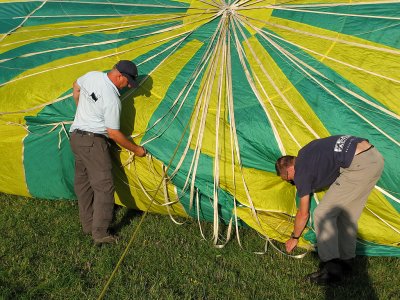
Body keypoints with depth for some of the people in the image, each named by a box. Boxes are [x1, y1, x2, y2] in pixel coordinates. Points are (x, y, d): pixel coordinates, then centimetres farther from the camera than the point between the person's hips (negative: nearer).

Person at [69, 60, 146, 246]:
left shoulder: (92, 76, 1)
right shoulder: (112, 100, -21)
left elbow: (76, 87, 23)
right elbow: (113, 133, -15)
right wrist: (136, 149, -4)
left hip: (76, 136, 9)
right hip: (93, 142, -9)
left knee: (82, 182, 15)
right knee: (104, 186, -3)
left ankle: (87, 225, 27)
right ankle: (100, 234, 0)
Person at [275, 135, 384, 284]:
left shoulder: (301, 171, 0)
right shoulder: (305, 152, 22)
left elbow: (303, 214, 9)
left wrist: (294, 238, 26)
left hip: (359, 166, -10)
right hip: (376, 157, 10)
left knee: (322, 214, 1)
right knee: (348, 215, 20)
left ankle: (332, 269, 2)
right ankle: (345, 262, 29)